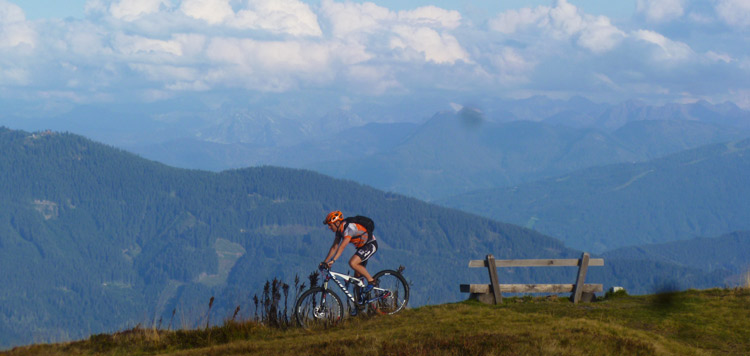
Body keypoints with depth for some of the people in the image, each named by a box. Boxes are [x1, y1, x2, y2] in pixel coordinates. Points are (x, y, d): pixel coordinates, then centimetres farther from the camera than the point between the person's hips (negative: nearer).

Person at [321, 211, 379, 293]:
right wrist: (325, 262, -2)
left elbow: (342, 246, -37)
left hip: (370, 245, -9)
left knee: (352, 263, -27)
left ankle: (372, 281, -14)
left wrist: (333, 260, -43)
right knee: (357, 276, 6)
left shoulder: (349, 228, -28)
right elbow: (334, 247, 4)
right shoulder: (340, 230, 0)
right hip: (362, 246, 9)